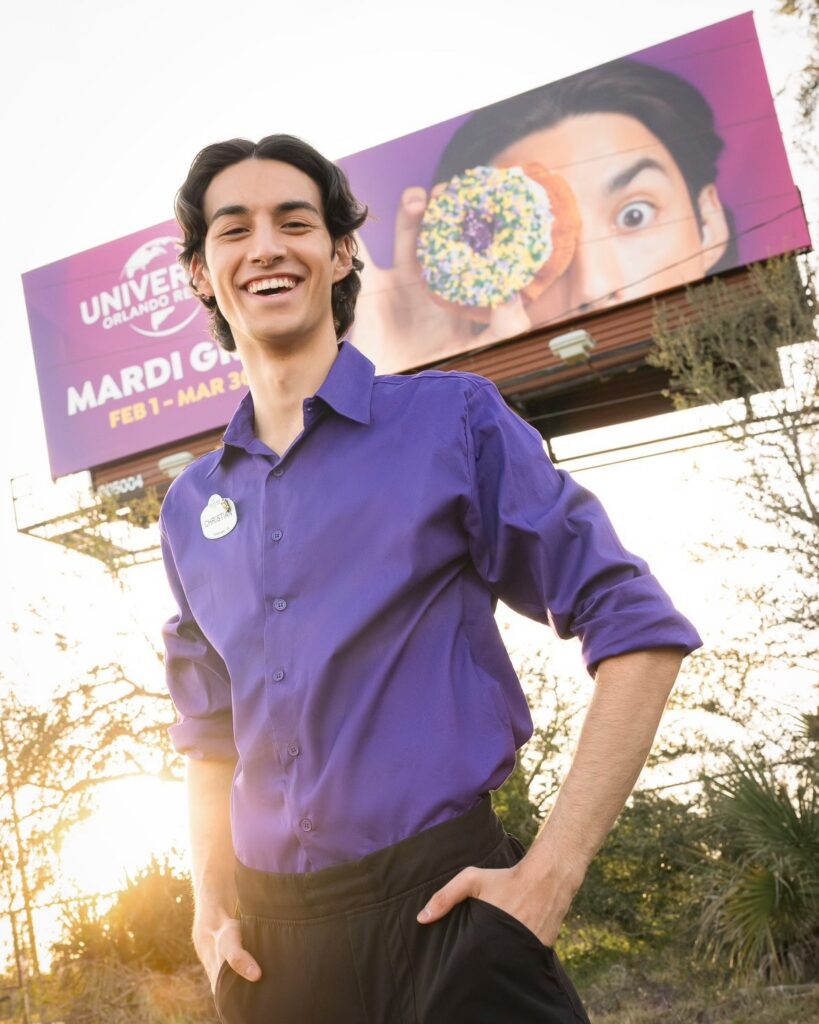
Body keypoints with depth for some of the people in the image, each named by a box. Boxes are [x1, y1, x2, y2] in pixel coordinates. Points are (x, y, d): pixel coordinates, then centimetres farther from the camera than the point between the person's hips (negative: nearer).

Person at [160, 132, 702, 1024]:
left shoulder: (453, 421, -4)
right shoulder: (190, 508, 10)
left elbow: (638, 628, -6)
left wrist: (550, 874, -12)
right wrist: (211, 902, 6)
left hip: (440, 898, -5)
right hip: (268, 931, 5)